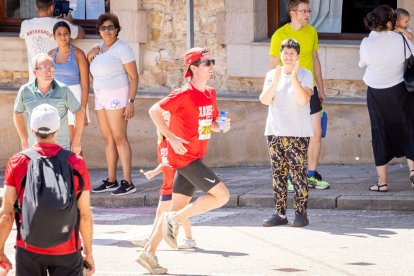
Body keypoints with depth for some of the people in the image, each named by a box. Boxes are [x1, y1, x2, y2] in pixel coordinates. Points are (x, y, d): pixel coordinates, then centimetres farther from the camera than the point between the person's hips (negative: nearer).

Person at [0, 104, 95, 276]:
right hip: (67, 251, -1)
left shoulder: (16, 163, -5)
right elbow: (85, 215, -3)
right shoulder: (76, 163, -6)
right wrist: (88, 253, 9)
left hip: (29, 250, 1)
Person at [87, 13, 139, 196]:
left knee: (119, 138, -11)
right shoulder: (100, 48, 13)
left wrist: (131, 102, -20)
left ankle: (128, 183, -12)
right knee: (108, 139, 10)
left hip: (117, 97, -8)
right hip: (102, 99, 8)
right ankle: (111, 181, 15)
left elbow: (134, 77, -13)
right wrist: (90, 57, 4)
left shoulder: (122, 49, -11)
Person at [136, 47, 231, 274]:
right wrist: (171, 137, -22)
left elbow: (211, 123, 22)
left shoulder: (210, 94, 11)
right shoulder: (184, 94, -15)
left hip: (196, 157, 9)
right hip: (184, 156, -9)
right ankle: (174, 220, -7)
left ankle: (149, 252, 14)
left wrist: (221, 126, 0)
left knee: (178, 208, 10)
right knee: (221, 195, -13)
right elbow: (155, 111, -16)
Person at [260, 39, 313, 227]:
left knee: (298, 173, -7)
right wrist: (275, 82, -17)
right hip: (275, 132, 4)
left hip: (298, 133, -4)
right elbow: (264, 100, -3)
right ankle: (280, 214, 9)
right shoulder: (272, 74, 9)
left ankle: (301, 213, -3)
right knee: (278, 174, 5)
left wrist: (294, 77, -23)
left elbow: (304, 100, -16)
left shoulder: (305, 75, -1)